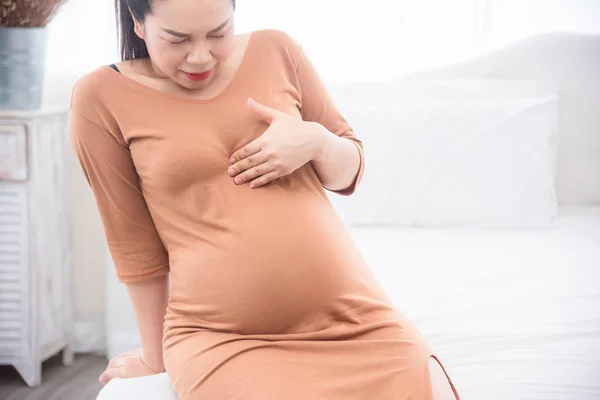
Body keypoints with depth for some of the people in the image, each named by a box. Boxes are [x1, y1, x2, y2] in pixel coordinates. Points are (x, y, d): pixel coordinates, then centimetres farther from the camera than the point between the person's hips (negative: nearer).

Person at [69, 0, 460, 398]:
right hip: (221, 341, -3)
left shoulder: (277, 51, 5)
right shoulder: (102, 98, -3)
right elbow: (134, 244, 3)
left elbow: (350, 171, 15)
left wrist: (316, 141, -7)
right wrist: (155, 356, 11)